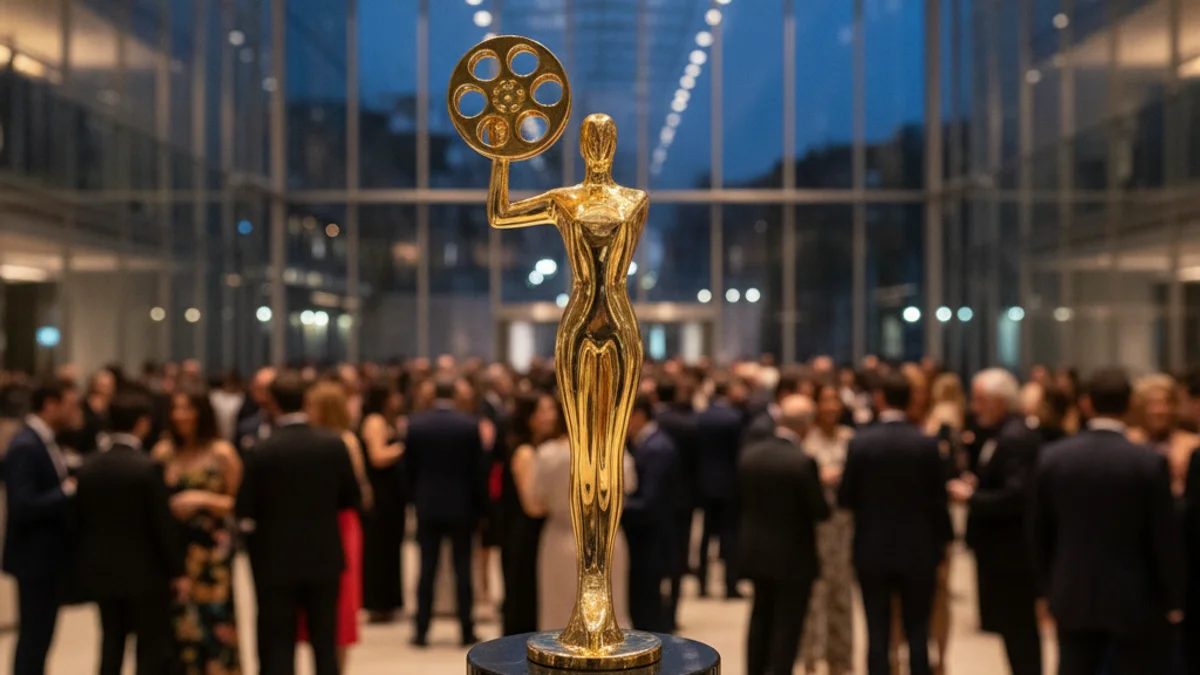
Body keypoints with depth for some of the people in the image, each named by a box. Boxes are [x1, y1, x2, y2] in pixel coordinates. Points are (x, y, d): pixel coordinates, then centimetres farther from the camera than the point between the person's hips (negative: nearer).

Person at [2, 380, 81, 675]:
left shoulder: (44, 441, 9)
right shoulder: (25, 447, -21)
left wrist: (72, 484, -4)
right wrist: (68, 491, -22)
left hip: (50, 554, 9)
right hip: (35, 557, -9)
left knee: (41, 635, 18)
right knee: (34, 636, 1)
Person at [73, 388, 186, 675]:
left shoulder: (89, 467, 0)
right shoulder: (147, 467, -16)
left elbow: (80, 521, 5)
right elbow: (163, 524, -15)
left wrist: (85, 566, 16)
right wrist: (177, 571, -6)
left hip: (102, 572, 6)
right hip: (144, 573, -6)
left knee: (111, 647, 15)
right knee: (156, 650, 3)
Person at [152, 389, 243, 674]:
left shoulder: (221, 453, -1)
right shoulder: (163, 452, 6)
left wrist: (205, 500, -14)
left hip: (213, 549, -3)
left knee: (213, 618, -3)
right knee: (179, 619, 2)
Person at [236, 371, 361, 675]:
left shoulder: (262, 450, -14)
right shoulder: (334, 444, -6)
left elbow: (246, 512, -10)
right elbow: (353, 499, 2)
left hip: (277, 561, -2)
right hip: (325, 558, 3)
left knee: (277, 649, 6)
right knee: (325, 645, 13)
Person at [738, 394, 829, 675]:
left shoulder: (749, 453, -4)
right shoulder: (803, 462, -22)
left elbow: (741, 502, 4)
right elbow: (820, 511, -17)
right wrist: (821, 483, 0)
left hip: (755, 553, 6)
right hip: (793, 558, -6)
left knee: (761, 620, 21)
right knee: (787, 627, 4)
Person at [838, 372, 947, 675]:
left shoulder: (860, 442, -9)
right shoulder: (927, 444, -8)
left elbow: (845, 498, -5)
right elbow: (938, 501, -4)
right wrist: (938, 546, 9)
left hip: (872, 551, 0)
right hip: (918, 551, 0)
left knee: (877, 633, 5)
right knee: (917, 633, 8)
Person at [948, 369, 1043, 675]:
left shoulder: (1015, 438, -19)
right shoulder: (1003, 434, 13)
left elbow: (1016, 495, -27)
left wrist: (971, 498, -19)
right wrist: (976, 485, 3)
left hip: (1011, 551, -10)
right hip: (1004, 548, 10)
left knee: (1018, 631, -2)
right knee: (1015, 629, 15)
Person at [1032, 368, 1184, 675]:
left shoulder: (1051, 457, -3)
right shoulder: (1150, 462, -14)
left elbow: (1040, 533, 4)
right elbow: (1165, 538, -9)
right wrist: (1173, 601, 4)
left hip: (1073, 597, 3)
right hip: (1136, 601, -3)